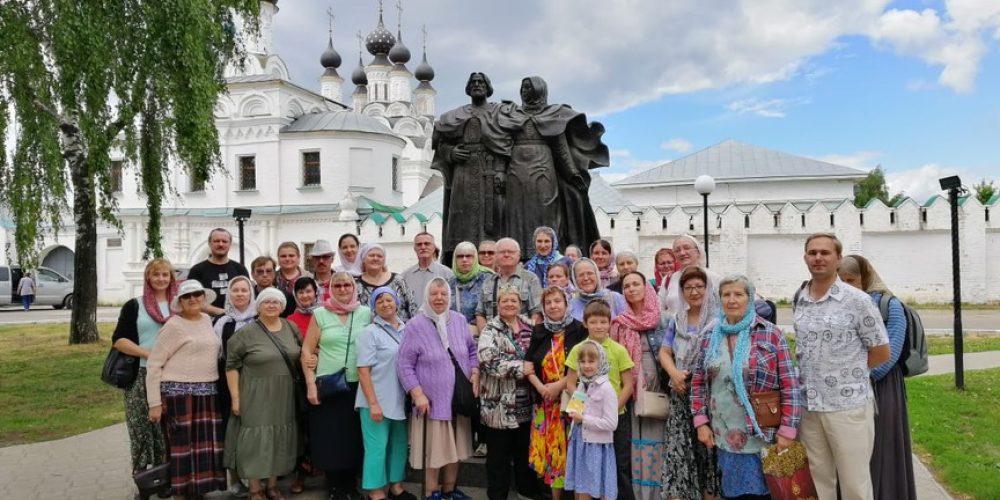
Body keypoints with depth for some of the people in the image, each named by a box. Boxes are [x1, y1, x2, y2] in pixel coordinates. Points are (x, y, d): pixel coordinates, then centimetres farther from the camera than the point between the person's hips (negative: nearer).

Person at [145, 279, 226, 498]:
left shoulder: (207, 320, 12)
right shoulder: (174, 325, -8)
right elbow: (153, 364, -8)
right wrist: (154, 402, -11)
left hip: (207, 394, 6)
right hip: (179, 393, -6)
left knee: (205, 445, 9)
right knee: (182, 446, -1)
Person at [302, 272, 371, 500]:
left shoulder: (365, 313, 3)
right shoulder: (320, 314, 0)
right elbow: (306, 351, 0)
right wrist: (310, 384, -6)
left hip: (358, 385, 1)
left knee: (354, 436, 8)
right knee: (329, 437, 4)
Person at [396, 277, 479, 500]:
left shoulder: (459, 320, 3)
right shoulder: (415, 326, -11)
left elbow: (472, 351, 13)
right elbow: (405, 365, -11)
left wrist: (475, 374, -3)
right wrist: (418, 394, -17)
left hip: (459, 397, 5)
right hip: (432, 400, -5)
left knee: (456, 446, 18)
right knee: (433, 449, 6)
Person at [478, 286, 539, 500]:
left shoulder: (529, 326, 9)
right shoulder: (491, 330, -8)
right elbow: (487, 360, -23)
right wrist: (520, 367, -22)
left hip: (525, 402, 5)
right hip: (499, 403, -5)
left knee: (525, 449, 18)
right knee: (499, 454, 6)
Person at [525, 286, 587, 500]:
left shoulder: (578, 330, -5)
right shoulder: (538, 332, 8)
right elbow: (529, 365, 8)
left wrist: (559, 385, -14)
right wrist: (541, 387, -7)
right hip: (545, 401, 4)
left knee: (569, 448, -3)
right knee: (550, 448, 6)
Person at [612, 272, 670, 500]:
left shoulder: (664, 320, 0)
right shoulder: (619, 324, 6)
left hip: (658, 391, -2)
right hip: (630, 393, 2)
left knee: (657, 442, 0)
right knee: (635, 443, 5)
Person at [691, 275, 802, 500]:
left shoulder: (770, 334, -6)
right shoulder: (711, 337, 6)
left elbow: (790, 385, -8)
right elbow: (698, 382, 10)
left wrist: (787, 430, -12)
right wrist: (701, 422, 2)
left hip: (762, 436, -3)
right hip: (724, 437, 3)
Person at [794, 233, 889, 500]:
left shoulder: (858, 300, -8)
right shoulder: (798, 302, 5)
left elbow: (881, 352, -2)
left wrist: (847, 373, 3)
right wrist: (821, 373, 6)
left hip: (849, 405, -4)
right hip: (808, 406, 4)